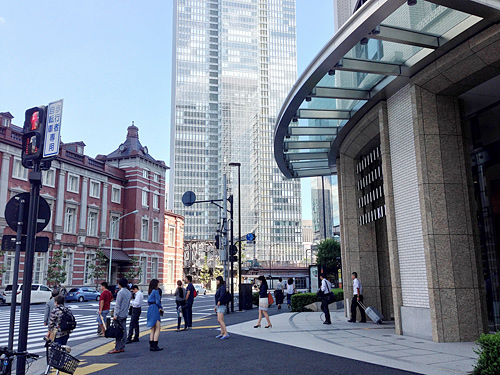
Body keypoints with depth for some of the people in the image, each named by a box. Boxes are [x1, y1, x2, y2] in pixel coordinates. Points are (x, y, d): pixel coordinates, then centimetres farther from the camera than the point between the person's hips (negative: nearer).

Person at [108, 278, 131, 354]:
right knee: (123, 331, 9)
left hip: (120, 315, -8)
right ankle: (122, 347, 12)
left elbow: (117, 305, -15)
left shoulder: (120, 292, -14)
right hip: (125, 314, 8)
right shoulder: (129, 292, 11)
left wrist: (115, 315, -14)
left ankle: (117, 348, -4)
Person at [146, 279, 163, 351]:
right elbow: (158, 301, -15)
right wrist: (161, 308, 2)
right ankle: (155, 346, -8)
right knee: (157, 329, -5)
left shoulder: (149, 292, 15)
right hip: (155, 310, -9)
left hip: (150, 309, 9)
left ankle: (151, 345, 12)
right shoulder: (156, 291, -11)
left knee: (152, 329, 13)